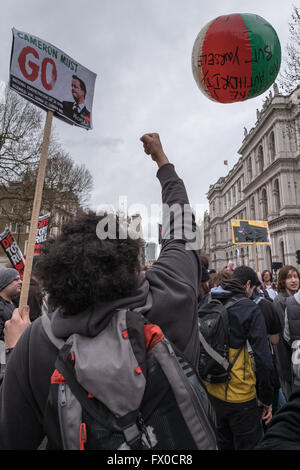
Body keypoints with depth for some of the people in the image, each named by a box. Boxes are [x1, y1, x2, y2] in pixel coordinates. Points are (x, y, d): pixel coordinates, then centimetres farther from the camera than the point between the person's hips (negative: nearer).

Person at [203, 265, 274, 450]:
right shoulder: (250, 309, -16)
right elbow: (263, 359, -18)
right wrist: (266, 398, -5)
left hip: (212, 393, 6)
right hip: (239, 395, -5)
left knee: (224, 443, 24)